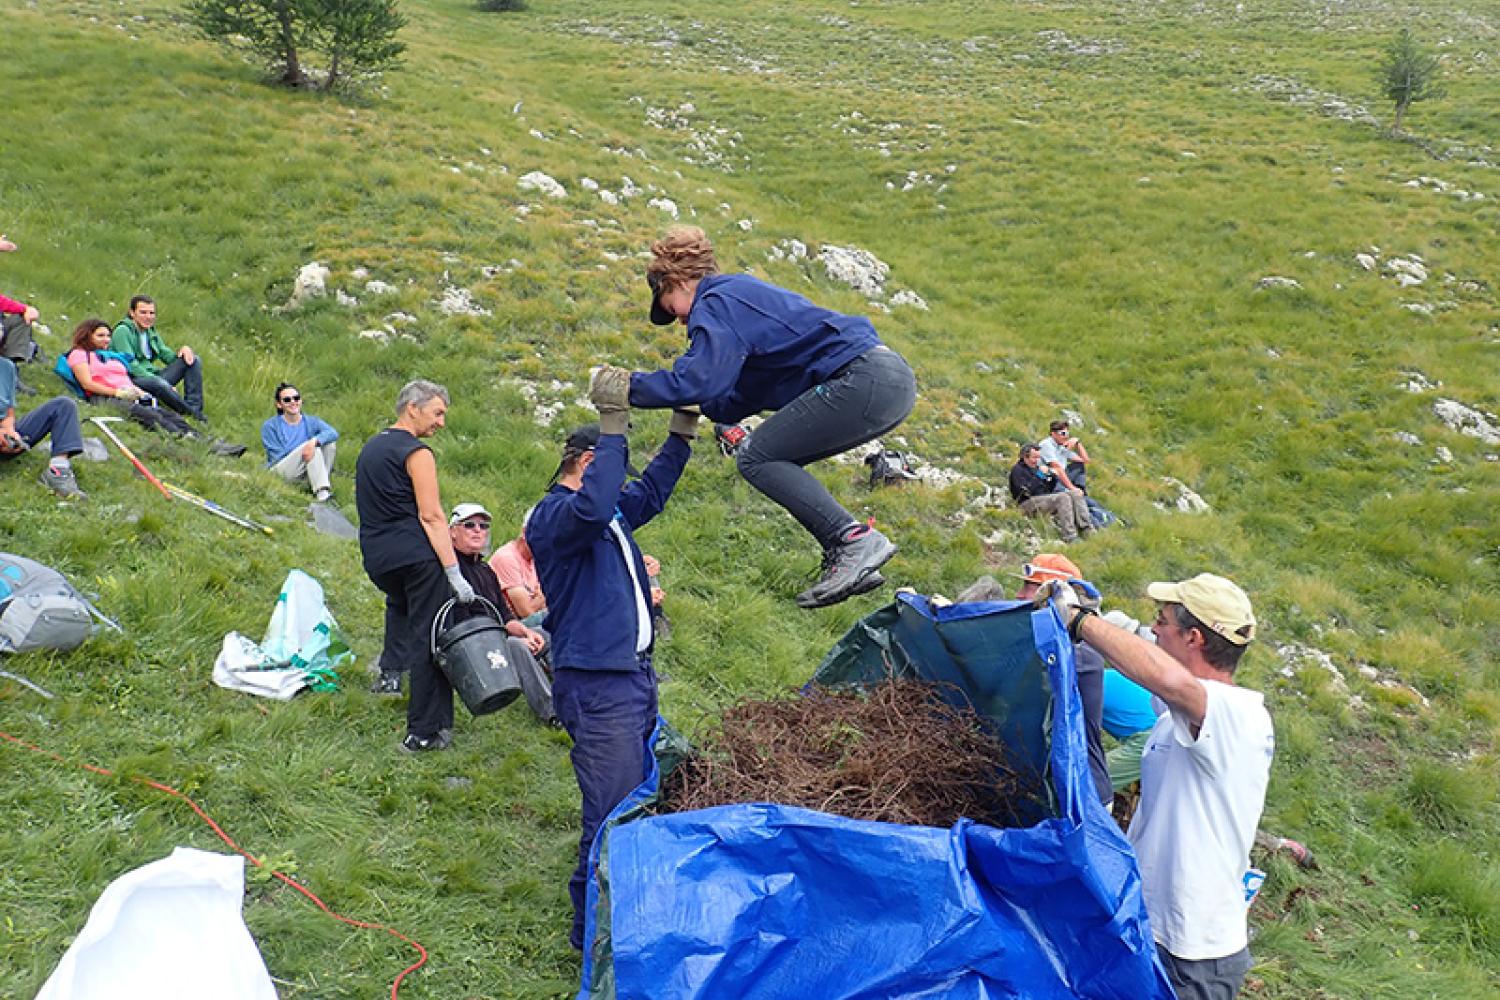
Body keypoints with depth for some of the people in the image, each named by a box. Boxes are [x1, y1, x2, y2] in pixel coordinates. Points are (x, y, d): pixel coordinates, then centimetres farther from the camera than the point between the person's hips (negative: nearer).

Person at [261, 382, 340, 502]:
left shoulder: (311, 421, 6)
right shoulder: (270, 426, 0)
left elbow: (333, 433, -15)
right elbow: (277, 456, -8)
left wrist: (314, 441, -35)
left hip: (305, 474, 4)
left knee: (331, 443, -14)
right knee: (313, 448, -26)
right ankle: (321, 491, -37)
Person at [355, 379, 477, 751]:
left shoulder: (370, 448, 18)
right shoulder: (416, 453, -8)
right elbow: (432, 517, -16)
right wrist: (455, 573, -18)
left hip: (376, 559, 8)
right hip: (416, 556, -8)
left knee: (400, 602, 37)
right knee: (429, 639, -3)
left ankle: (391, 671, 25)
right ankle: (425, 731, -2)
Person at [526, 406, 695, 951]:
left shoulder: (612, 514, 16)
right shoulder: (553, 514, -12)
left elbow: (650, 492, 33)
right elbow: (592, 510, -35)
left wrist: (682, 430, 24)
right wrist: (613, 429, -29)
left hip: (634, 675, 10)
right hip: (596, 685, -10)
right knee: (613, 816, -9)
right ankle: (593, 931, 3)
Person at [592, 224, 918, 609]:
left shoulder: (717, 303, -2)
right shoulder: (743, 295, 28)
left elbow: (701, 379, -17)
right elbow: (743, 398, 29)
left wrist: (629, 388, -6)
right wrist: (687, 404, 27)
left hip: (863, 378, -10)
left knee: (756, 458, -4)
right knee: (771, 461, 16)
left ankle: (857, 540, -16)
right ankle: (849, 562, 8)